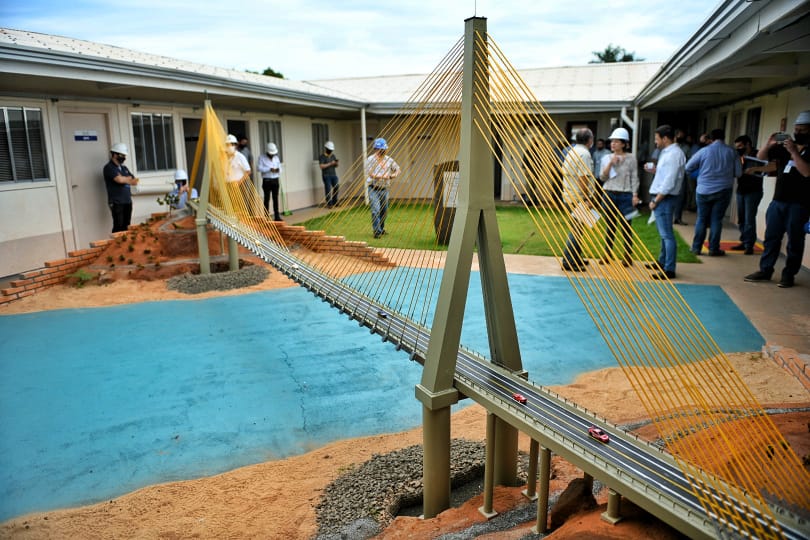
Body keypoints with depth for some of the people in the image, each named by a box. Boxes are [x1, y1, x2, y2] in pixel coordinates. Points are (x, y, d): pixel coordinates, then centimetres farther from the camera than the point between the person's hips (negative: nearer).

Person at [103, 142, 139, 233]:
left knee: (126, 227, 5)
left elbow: (134, 181, 13)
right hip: (117, 203, -7)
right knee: (118, 227, -11)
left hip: (128, 201, 7)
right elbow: (119, 179, -19)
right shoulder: (109, 167, -5)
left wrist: (124, 179, -5)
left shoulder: (124, 168, 19)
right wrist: (128, 179, 2)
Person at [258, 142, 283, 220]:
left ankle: (277, 216, 8)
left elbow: (280, 167, 15)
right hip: (266, 181, -4)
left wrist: (278, 170, -9)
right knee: (267, 198, -3)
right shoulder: (262, 157, 0)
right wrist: (269, 169, -21)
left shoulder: (276, 158, 15)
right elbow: (260, 168, -11)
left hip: (275, 180, 4)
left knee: (276, 198, 5)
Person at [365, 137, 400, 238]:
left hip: (384, 188, 6)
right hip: (374, 189, -5)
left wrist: (395, 174, -6)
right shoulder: (371, 159, -9)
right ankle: (377, 232, -12)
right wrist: (384, 176, -19)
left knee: (384, 210, 13)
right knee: (376, 210, -14)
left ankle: (381, 229, 31)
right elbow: (371, 174, -18)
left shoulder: (388, 159, 7)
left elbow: (397, 169, 16)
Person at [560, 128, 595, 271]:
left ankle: (576, 258, 26)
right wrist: (586, 198, -18)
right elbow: (583, 178, -21)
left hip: (569, 195, 10)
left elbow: (564, 171, 19)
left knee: (576, 228, 18)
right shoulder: (584, 154, -14)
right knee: (576, 229, -7)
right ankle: (568, 262, -7)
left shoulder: (571, 151, 15)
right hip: (578, 198, -10)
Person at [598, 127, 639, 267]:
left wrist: (635, 195, -7)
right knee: (609, 225, 9)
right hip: (609, 194, 3)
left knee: (626, 226, 0)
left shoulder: (631, 158, 0)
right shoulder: (606, 158, 7)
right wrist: (610, 164, -10)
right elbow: (602, 177, 0)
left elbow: (634, 178, 0)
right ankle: (607, 254, 18)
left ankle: (628, 256, 8)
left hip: (625, 195, -3)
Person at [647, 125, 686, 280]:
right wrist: (655, 169, 6)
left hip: (664, 199, -10)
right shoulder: (666, 152, 14)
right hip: (659, 197, 10)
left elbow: (669, 181, -21)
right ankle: (662, 262, 32)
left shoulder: (674, 154, -16)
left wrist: (656, 200, -18)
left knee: (667, 235, -7)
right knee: (663, 233, 19)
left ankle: (669, 270, -4)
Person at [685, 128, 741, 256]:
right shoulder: (732, 152, -1)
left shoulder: (704, 151, -4)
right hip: (723, 191, 0)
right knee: (716, 220, 5)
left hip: (704, 190, 0)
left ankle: (696, 248, 11)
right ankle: (713, 249, 7)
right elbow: (738, 173, 0)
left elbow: (688, 168, 0)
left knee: (702, 219, 9)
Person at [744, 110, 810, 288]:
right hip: (778, 201, 6)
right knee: (771, 237, 9)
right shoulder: (784, 147, 10)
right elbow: (760, 156, 12)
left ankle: (789, 274, 10)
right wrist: (769, 144, -6)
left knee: (794, 240, 2)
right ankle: (765, 270, 16)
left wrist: (794, 152, -23)